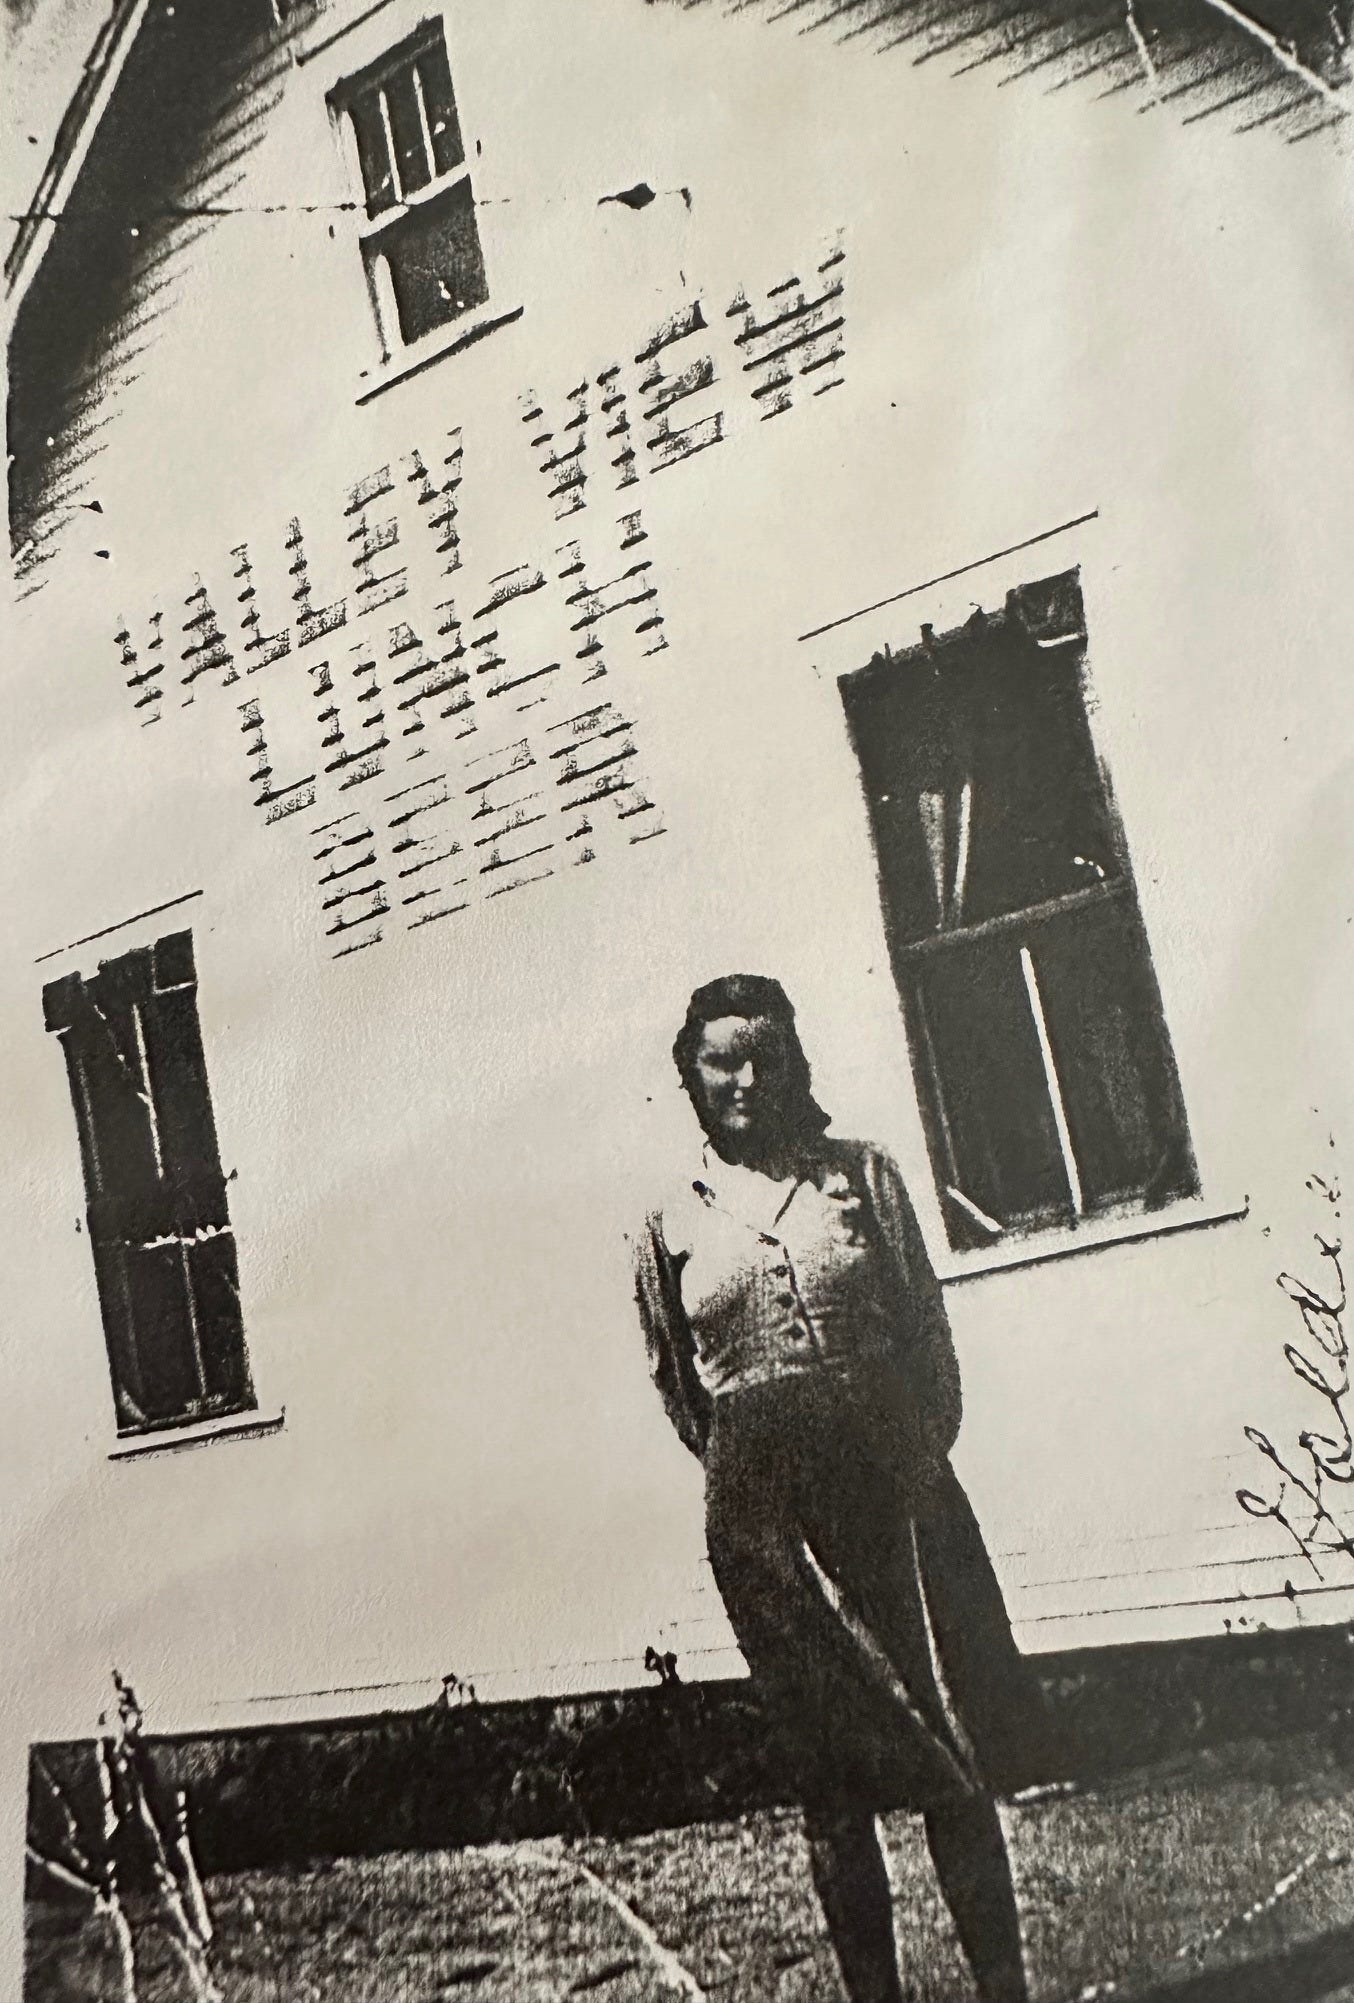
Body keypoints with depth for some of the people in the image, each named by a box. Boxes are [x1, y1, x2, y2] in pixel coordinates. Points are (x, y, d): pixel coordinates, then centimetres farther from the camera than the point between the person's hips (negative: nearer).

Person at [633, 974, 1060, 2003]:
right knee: (829, 1770, 5)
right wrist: (746, 1466, 9)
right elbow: (677, 1384, 13)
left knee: (954, 1745, 1)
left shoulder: (862, 1174, 6)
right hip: (762, 1510, 0)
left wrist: (921, 1453, 0)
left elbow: (928, 1328, 6)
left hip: (892, 1474, 0)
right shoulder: (672, 1225, 5)